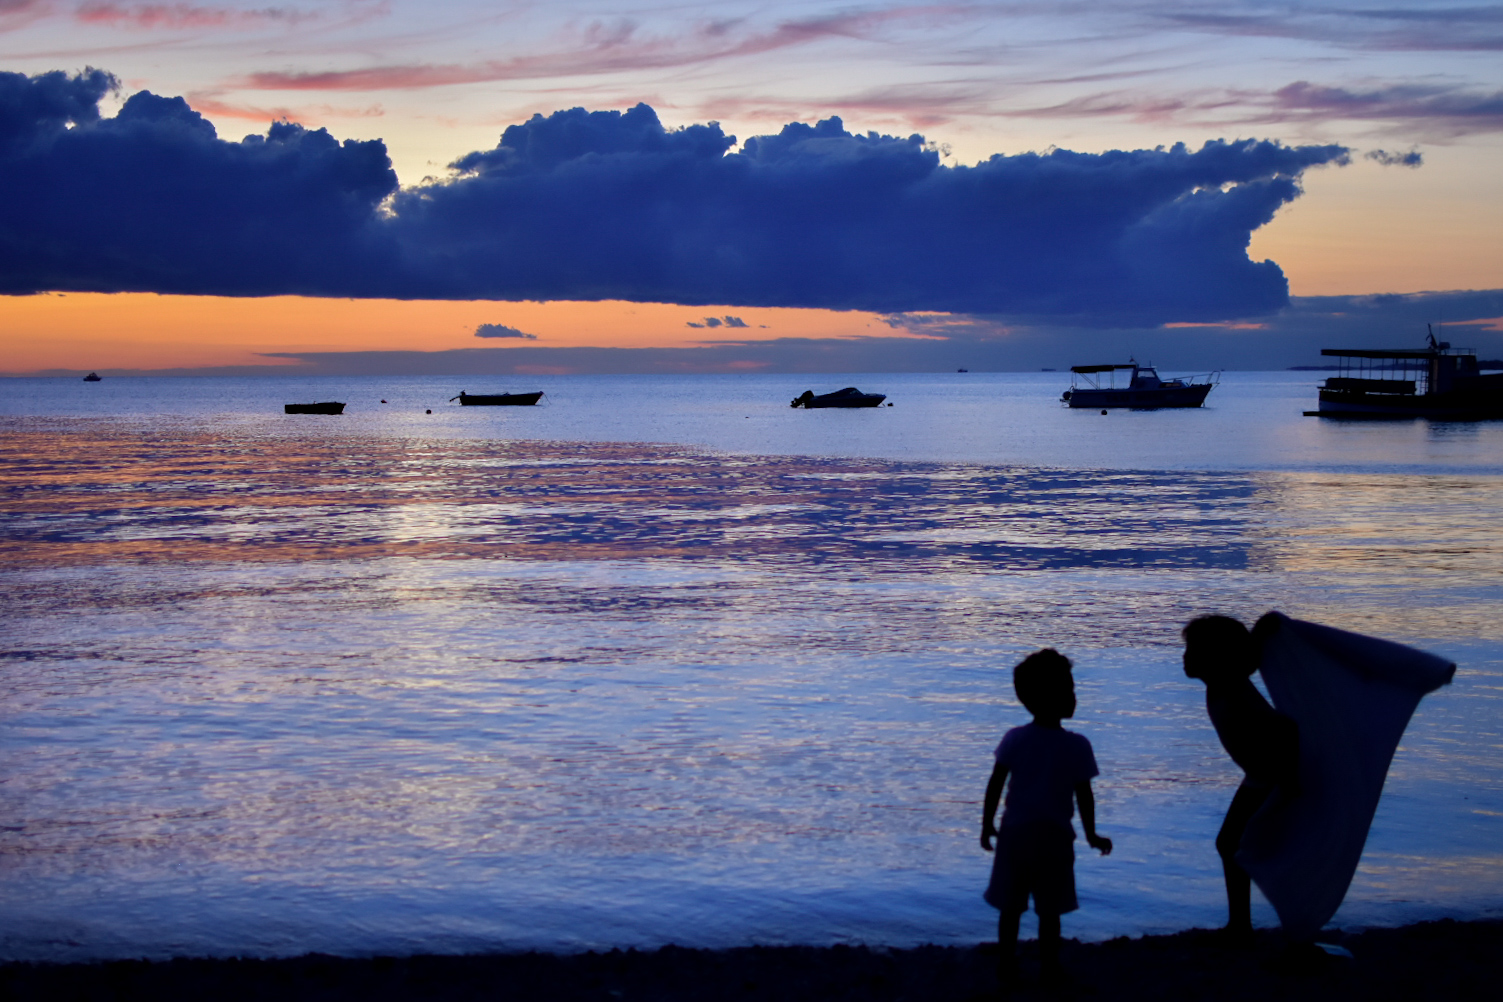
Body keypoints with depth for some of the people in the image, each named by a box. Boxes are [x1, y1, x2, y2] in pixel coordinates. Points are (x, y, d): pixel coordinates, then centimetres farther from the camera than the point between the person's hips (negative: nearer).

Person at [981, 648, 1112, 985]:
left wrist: (987, 825, 7)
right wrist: (1092, 835, 6)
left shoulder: (1014, 739, -4)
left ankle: (1007, 964, 16)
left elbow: (995, 786, -4)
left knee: (1010, 906, 11)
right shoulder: (1077, 746, -9)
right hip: (1055, 837, -2)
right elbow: (1084, 795, -6)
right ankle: (1050, 966, 14)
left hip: (1014, 833, 2)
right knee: (1049, 909, 9)